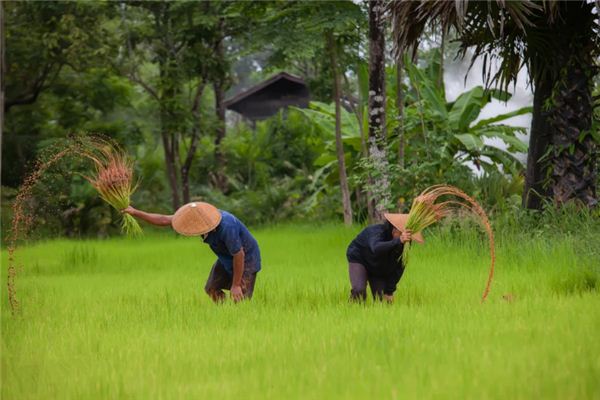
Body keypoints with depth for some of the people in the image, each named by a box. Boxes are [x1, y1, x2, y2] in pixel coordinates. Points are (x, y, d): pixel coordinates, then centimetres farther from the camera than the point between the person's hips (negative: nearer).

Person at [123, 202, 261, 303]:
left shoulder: (226, 227, -40)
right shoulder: (200, 217, -17)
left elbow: (239, 255, -30)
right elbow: (164, 220, -11)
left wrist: (236, 285, -22)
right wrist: (134, 212, -13)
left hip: (246, 258, -8)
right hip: (226, 257, 8)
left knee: (239, 298, -13)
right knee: (212, 289, 11)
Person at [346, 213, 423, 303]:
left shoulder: (404, 244, -18)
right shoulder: (378, 231, -35)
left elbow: (399, 268, -8)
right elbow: (376, 248, -60)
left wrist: (389, 291, -9)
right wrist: (398, 241, -74)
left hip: (379, 270, 5)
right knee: (359, 292, -28)